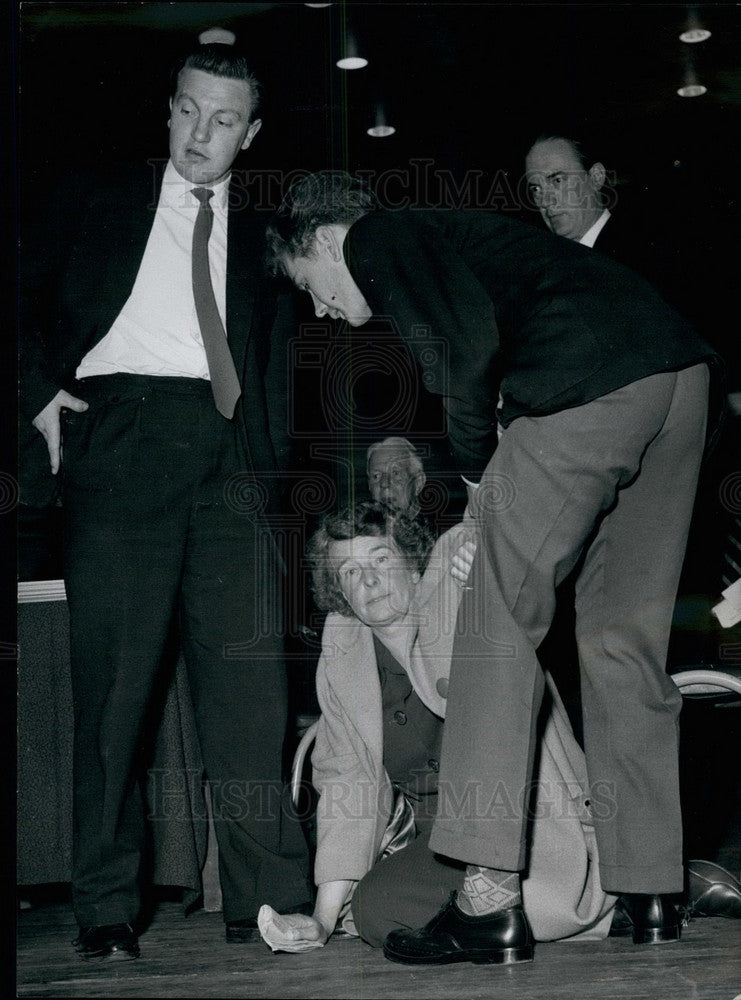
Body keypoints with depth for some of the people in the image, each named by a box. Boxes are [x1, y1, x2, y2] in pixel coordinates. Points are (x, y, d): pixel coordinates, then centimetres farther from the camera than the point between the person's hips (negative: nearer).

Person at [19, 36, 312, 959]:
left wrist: (271, 462, 6)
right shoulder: (101, 203, 17)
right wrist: (40, 393, 0)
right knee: (113, 672, -4)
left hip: (227, 452, 2)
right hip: (119, 433, -2)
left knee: (248, 669, -6)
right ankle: (106, 907, 2)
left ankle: (268, 897, -3)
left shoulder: (257, 238, 21)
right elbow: (31, 301, 15)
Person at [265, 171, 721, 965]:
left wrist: (478, 466, 3)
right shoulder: (445, 235, 33)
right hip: (680, 371, 9)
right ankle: (649, 892, 15)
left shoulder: (379, 237, 8)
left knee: (499, 621, -3)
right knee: (624, 638, 13)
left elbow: (471, 342, -9)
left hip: (589, 386, -9)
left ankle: (489, 892, -5)